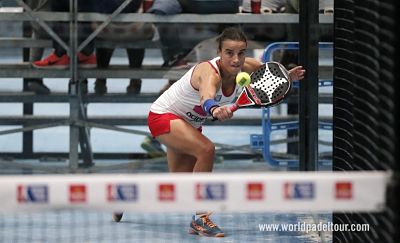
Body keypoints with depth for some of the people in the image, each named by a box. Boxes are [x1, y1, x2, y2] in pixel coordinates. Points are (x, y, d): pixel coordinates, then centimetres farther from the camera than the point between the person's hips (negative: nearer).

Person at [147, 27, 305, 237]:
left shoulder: (245, 67, -17)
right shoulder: (210, 73, -38)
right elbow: (206, 97, -61)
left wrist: (288, 76, -20)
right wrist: (215, 109, -84)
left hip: (189, 123, 8)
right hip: (163, 117, -8)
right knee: (206, 149, -34)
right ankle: (200, 219, -24)